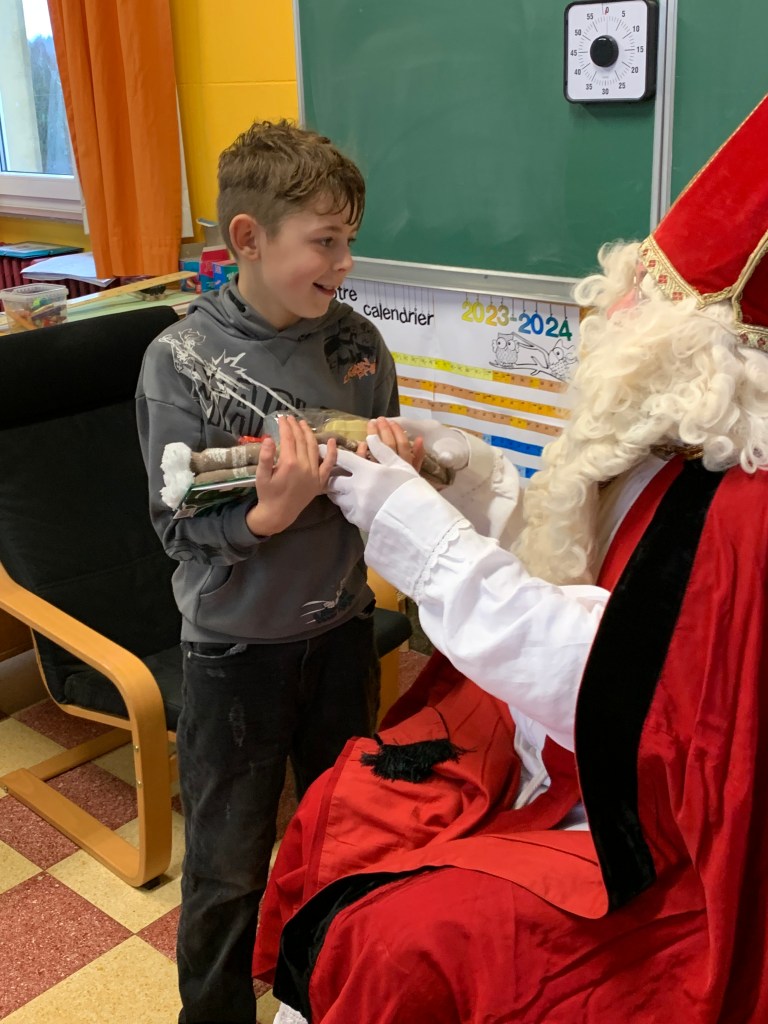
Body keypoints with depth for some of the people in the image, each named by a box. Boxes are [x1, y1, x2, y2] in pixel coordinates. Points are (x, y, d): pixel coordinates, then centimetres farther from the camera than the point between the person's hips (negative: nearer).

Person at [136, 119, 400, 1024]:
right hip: (237, 647, -4)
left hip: (341, 626, 5)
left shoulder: (357, 342, -4)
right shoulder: (181, 361, -17)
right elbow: (179, 527, -15)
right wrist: (269, 514, -33)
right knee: (230, 870, 11)